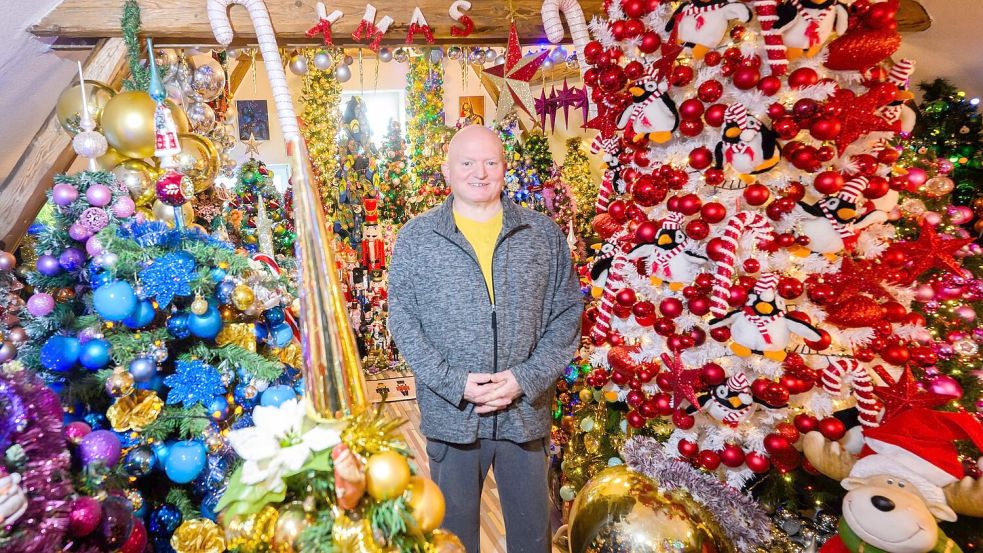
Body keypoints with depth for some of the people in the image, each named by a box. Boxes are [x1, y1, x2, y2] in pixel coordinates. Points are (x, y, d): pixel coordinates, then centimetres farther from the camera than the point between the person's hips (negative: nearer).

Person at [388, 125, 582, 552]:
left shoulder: (545, 234, 1)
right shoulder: (415, 237, -1)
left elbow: (567, 314, 1)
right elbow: (402, 320, -3)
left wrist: (526, 378, -11)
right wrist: (454, 382, -14)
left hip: (527, 410, 1)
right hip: (450, 412, -1)